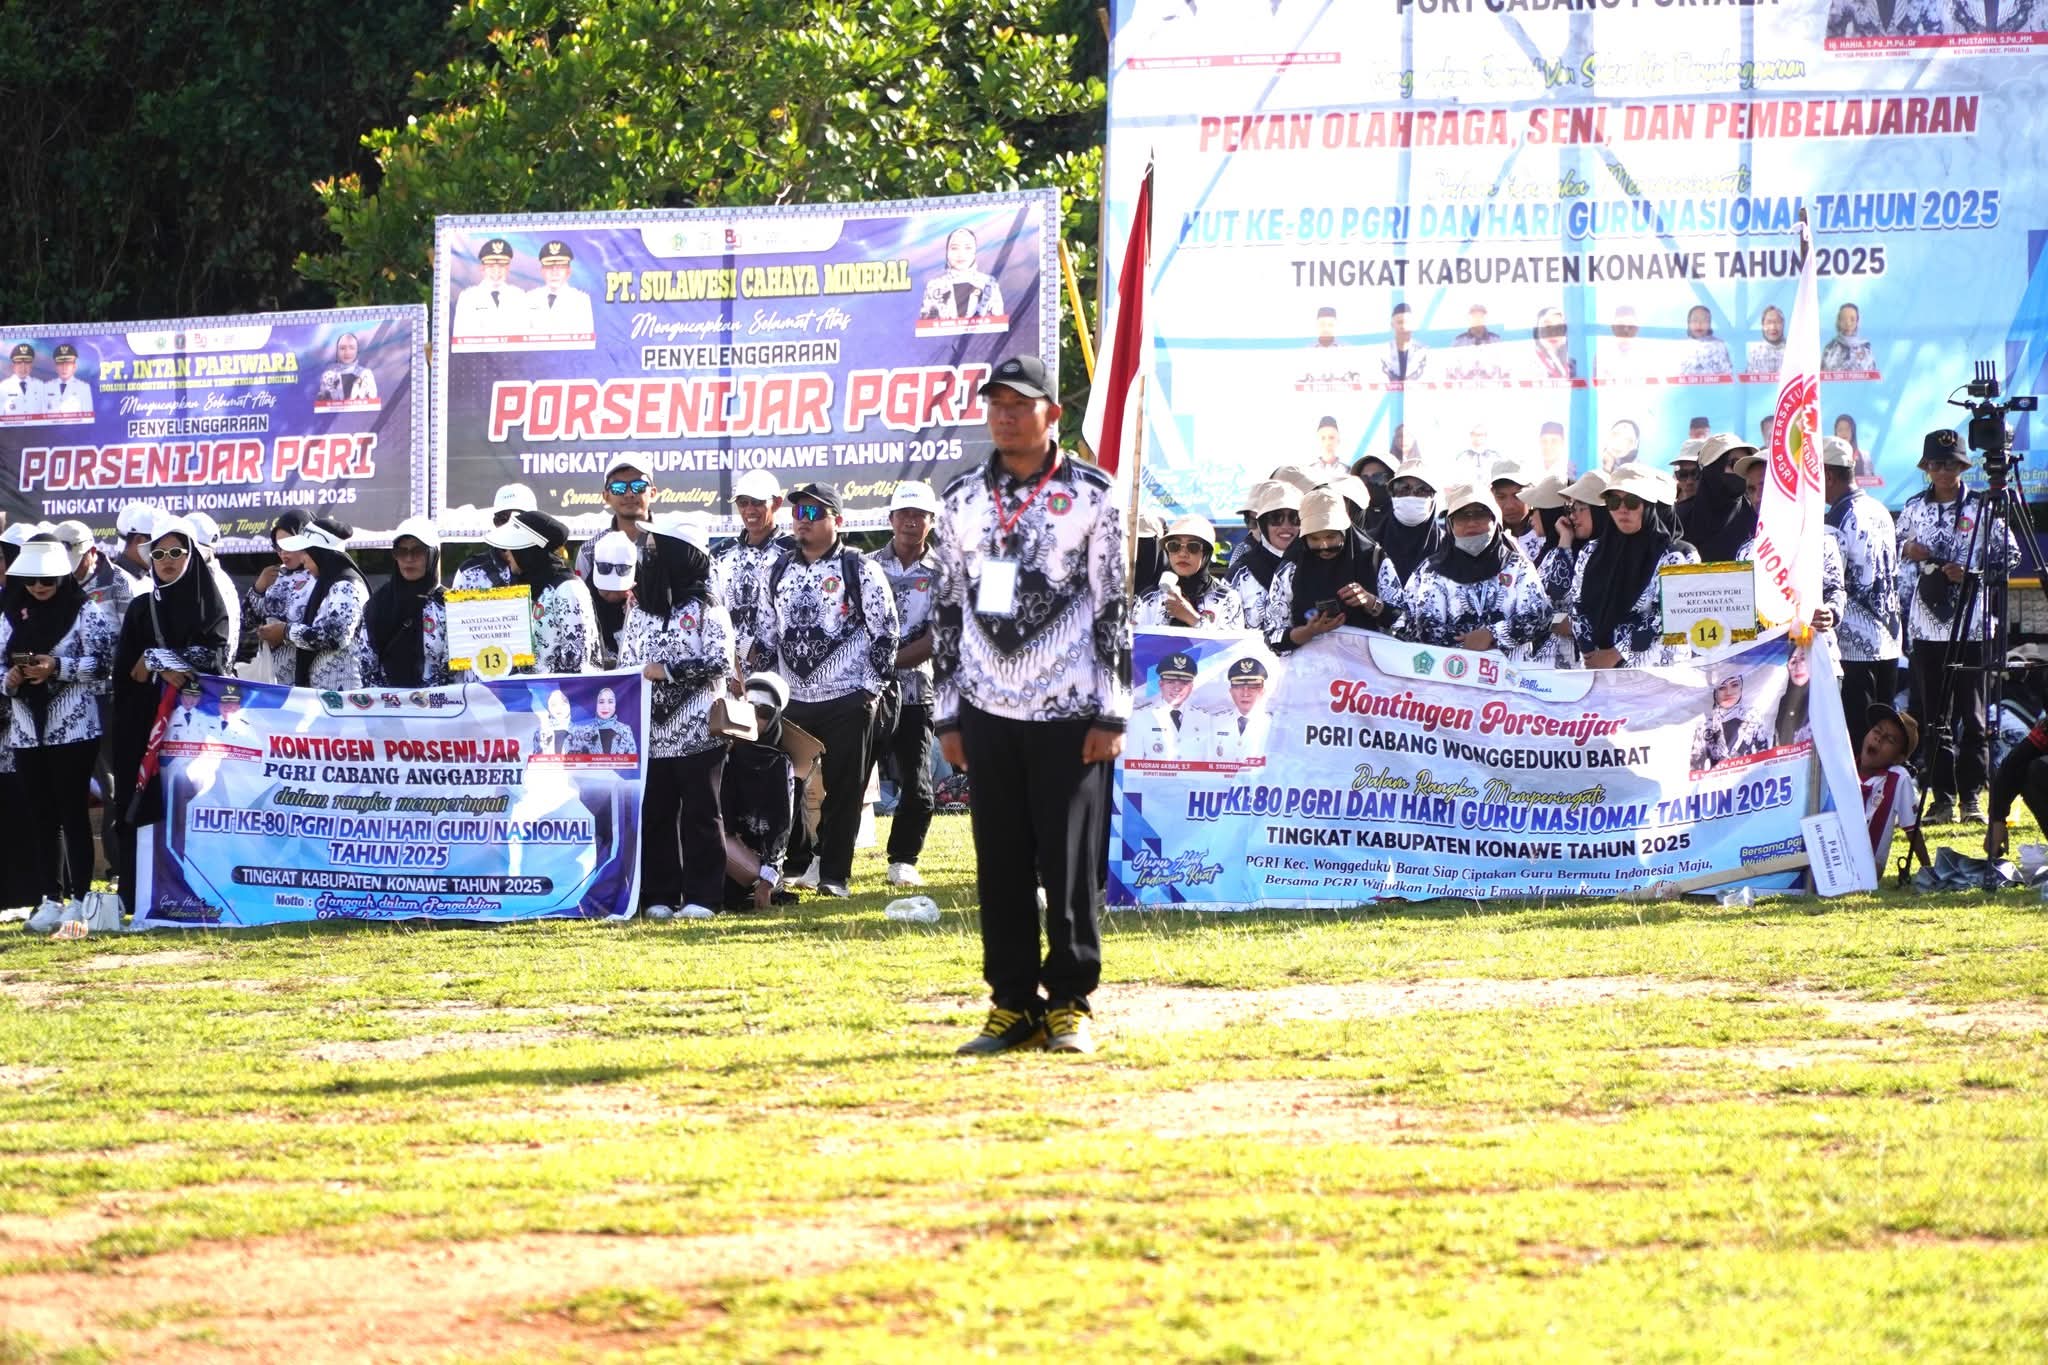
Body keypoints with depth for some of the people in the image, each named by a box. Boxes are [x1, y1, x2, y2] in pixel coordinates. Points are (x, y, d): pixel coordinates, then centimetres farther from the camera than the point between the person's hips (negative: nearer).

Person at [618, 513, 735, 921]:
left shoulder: (705, 607, -3)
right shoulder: (639, 607, 14)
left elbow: (720, 663, -10)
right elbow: (625, 662, 17)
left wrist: (667, 671, -13)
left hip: (696, 730, -5)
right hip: (649, 731, 5)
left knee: (700, 814, -1)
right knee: (654, 814, 4)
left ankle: (702, 896, 3)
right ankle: (660, 895, 10)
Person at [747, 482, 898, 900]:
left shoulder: (860, 570, -3)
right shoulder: (775, 573, 10)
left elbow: (885, 632, -3)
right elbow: (764, 636, 15)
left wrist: (872, 689, -7)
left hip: (847, 699, -4)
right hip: (791, 700, 4)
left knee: (844, 790, 0)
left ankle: (835, 875, 6)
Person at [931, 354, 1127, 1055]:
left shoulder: (1090, 495, 0)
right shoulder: (963, 499, 10)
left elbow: (1113, 608, -2)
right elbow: (950, 609, 13)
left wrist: (1111, 713, -7)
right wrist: (948, 713, 9)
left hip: (1069, 709, -4)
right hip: (988, 708, 4)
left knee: (1071, 864, -3)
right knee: (1001, 866, 4)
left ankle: (1069, 1003, 5)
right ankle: (1014, 1005, 11)